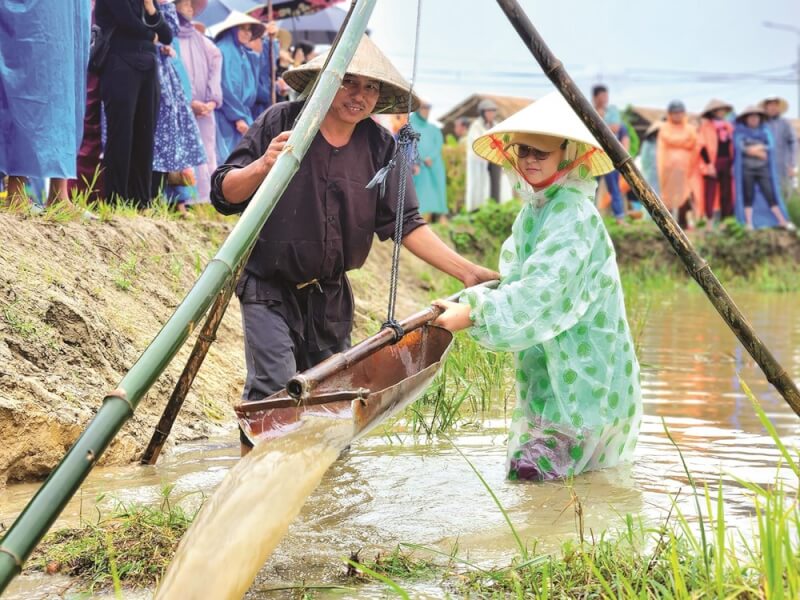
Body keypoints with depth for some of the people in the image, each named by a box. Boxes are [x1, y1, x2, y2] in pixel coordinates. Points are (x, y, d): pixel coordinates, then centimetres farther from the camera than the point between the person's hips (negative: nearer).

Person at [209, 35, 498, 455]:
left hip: (329, 293, 4)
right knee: (274, 385, -19)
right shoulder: (280, 122, -10)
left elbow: (405, 224, -2)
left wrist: (466, 272, -12)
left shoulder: (379, 147, -1)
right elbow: (224, 195, -10)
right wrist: (263, 166, -31)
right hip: (269, 285, -4)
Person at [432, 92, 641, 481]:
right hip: (548, 375, 10)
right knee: (522, 466, 12)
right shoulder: (535, 209, 13)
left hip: (578, 375, -9)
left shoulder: (572, 215, -17)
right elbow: (517, 283, 16)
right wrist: (469, 301, -1)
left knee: (531, 470, -12)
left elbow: (542, 291, -26)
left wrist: (474, 313, -25)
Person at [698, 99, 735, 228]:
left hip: (727, 163, 6)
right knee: (710, 194, -6)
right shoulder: (706, 125, -2)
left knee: (727, 195, 6)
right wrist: (709, 164, -15)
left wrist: (732, 163, 11)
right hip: (712, 165, -6)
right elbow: (702, 146, -9)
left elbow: (732, 146, 19)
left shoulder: (728, 126, 17)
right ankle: (709, 221, -5)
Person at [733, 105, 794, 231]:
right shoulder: (740, 131, 3)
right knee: (748, 196, -2)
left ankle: (782, 221, 0)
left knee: (770, 194, -1)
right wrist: (759, 153, -8)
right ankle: (749, 223, 1)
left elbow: (771, 146, 2)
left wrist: (758, 148, -13)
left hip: (763, 169, 2)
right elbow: (740, 147, -9)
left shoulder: (765, 130, 12)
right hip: (746, 169, -2)